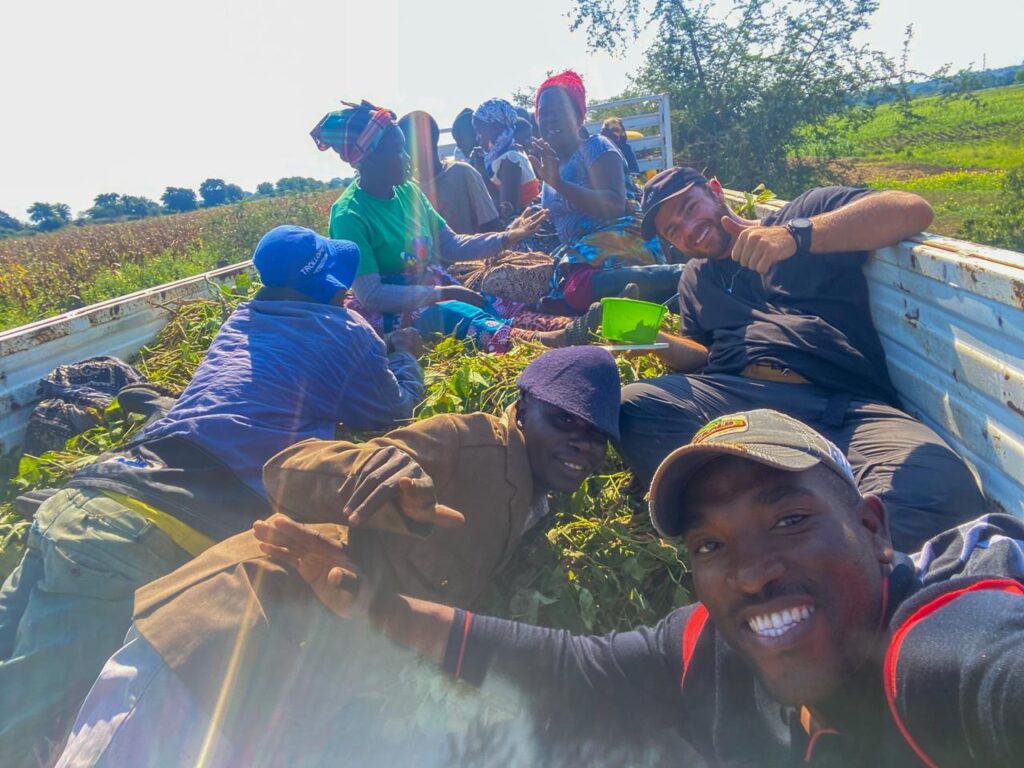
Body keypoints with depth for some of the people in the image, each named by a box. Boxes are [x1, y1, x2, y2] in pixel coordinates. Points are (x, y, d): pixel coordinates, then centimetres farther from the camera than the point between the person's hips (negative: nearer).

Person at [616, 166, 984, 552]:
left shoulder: (807, 212, 17)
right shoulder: (695, 279, 31)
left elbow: (913, 210, 1)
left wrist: (797, 236, -11)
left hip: (845, 403, -2)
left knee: (944, 487, -33)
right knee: (632, 406, -29)